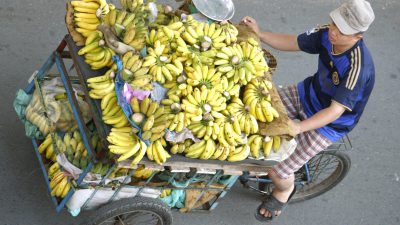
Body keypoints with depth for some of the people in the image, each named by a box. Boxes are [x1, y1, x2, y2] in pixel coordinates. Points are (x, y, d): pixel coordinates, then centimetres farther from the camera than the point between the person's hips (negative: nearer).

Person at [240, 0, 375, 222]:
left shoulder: (358, 66, -36)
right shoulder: (327, 33, -19)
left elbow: (335, 111, -34)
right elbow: (292, 43, -4)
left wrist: (299, 127, -45)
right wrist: (259, 34, -18)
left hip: (329, 122, -6)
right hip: (310, 93, 6)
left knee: (276, 171, -9)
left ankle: (284, 190, 28)